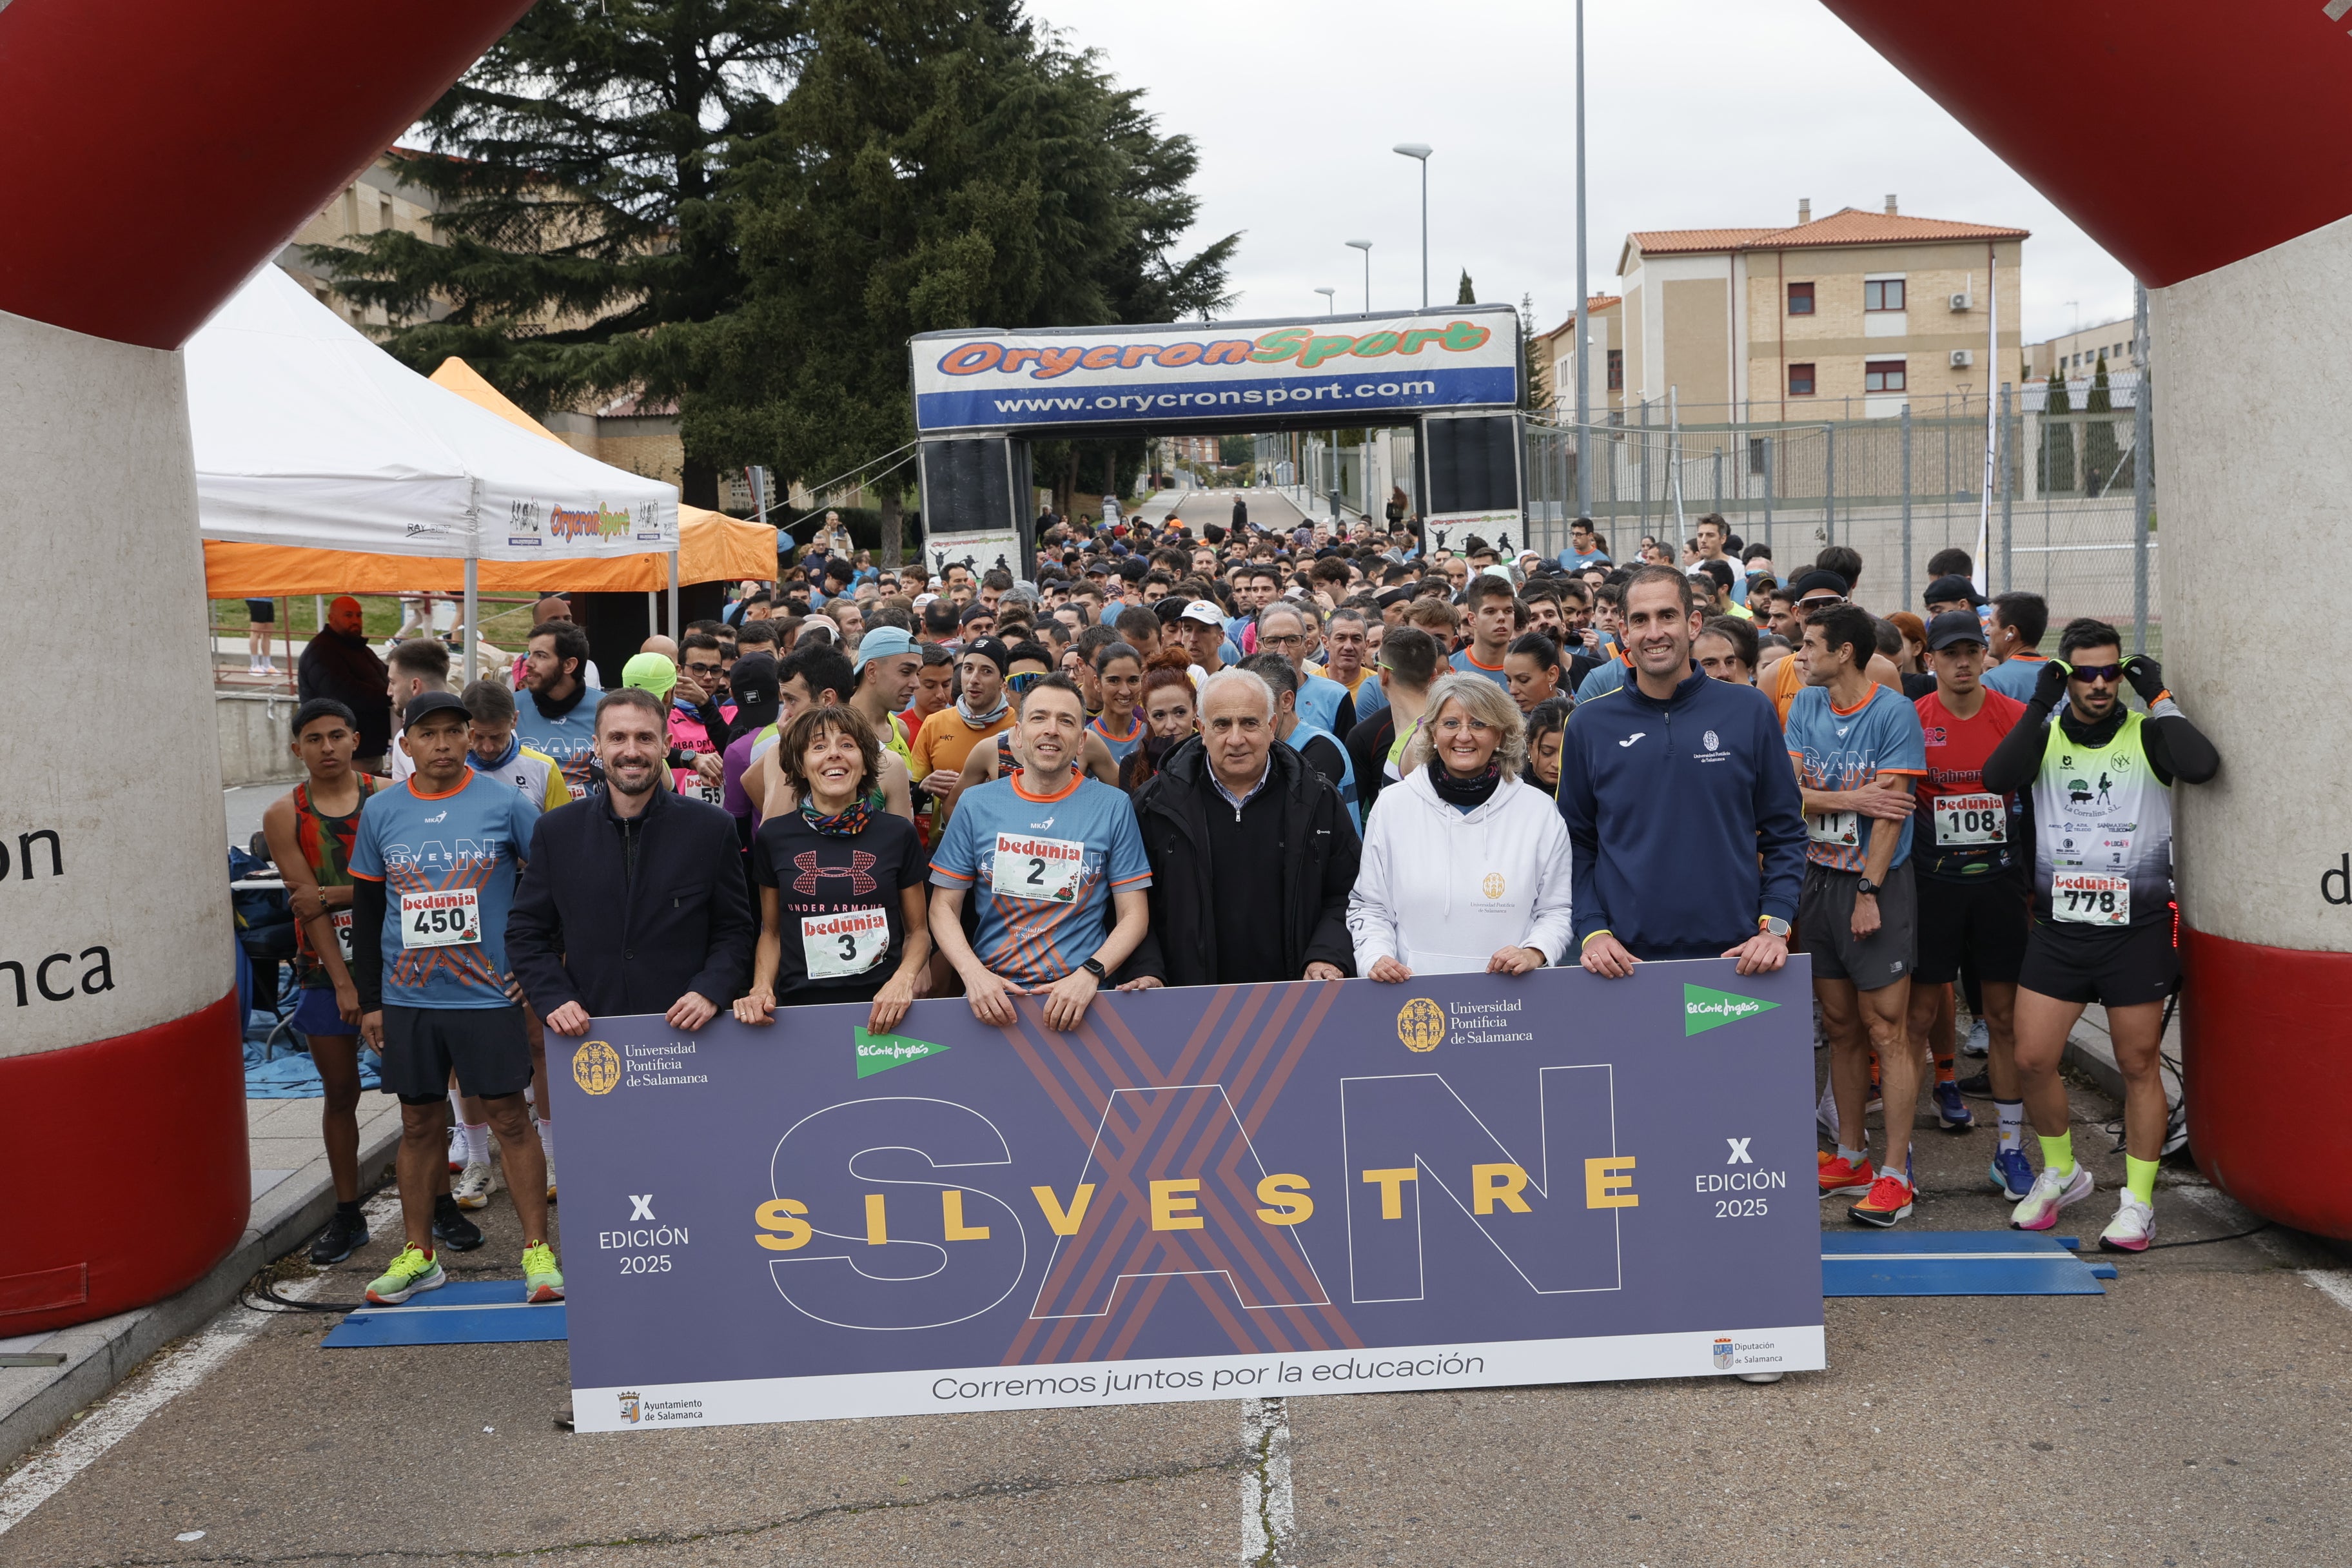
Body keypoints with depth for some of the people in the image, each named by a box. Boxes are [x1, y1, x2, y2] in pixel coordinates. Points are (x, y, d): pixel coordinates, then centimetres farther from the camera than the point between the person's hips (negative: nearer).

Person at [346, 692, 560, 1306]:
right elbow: (366, 909, 10)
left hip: (488, 995, -3)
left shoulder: (504, 803, -4)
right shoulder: (380, 811, 5)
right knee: (419, 1124, 11)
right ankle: (419, 1255, 22)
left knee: (510, 1118, 0)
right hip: (407, 997, 3)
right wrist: (369, 1001, 8)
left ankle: (537, 1251, 7)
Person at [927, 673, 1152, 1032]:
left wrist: (1089, 975, -12)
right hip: (992, 996, 1)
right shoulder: (976, 804, 8)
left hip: (1079, 999, -1)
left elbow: (1133, 915, 4)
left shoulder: (1113, 807, 4)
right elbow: (944, 907, 9)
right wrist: (973, 972, -8)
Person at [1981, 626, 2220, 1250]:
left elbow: (2202, 766, -23)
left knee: (2139, 1065, 5)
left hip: (2137, 926, -2)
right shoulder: (2046, 734, 5)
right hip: (2058, 925, 2)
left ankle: (2138, 1201, 16)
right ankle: (2061, 1174, 24)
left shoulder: (2146, 735, -1)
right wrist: (2040, 705, -16)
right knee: (2032, 1060, 1)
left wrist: (2159, 699, -14)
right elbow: (1997, 778, -16)